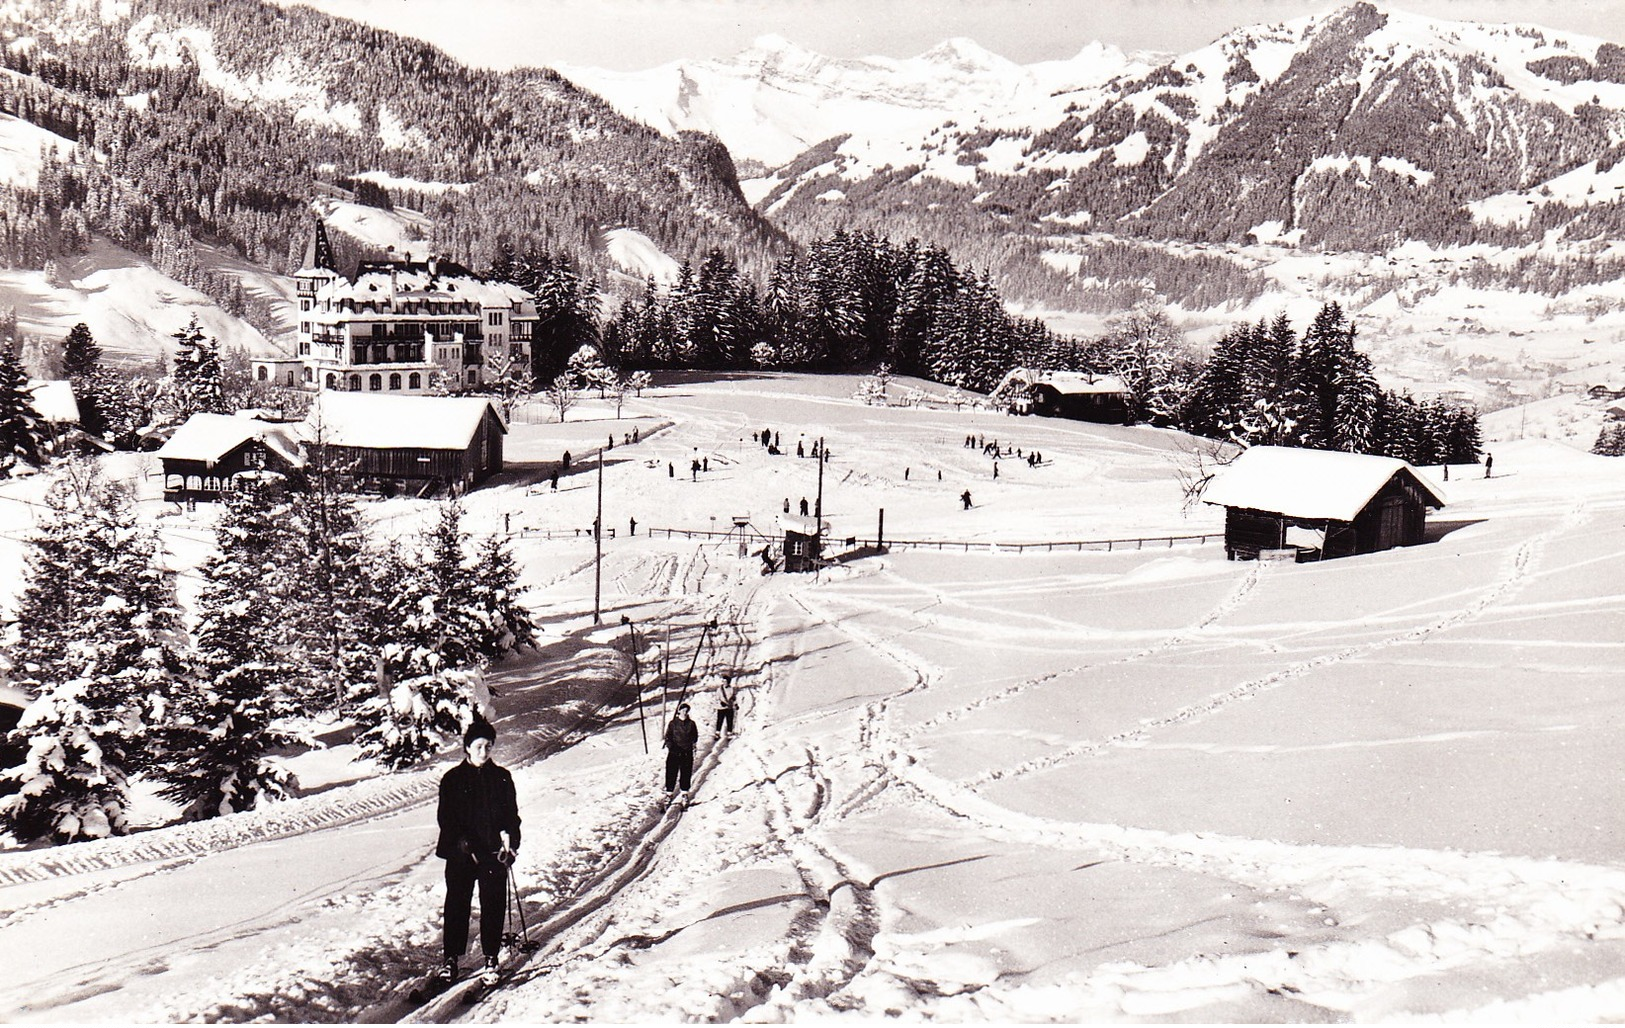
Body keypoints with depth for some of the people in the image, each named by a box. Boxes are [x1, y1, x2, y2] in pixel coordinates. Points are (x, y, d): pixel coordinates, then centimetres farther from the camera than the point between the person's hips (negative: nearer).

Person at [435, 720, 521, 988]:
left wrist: (509, 840, -6)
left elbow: (512, 813, 9)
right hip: (461, 855, -1)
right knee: (457, 905, 4)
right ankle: (452, 958, 16)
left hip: (494, 853, 1)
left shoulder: (502, 778, 6)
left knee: (493, 906, 3)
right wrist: (462, 843, -13)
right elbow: (445, 817, 0)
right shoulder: (452, 779, 2)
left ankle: (491, 960, 12)